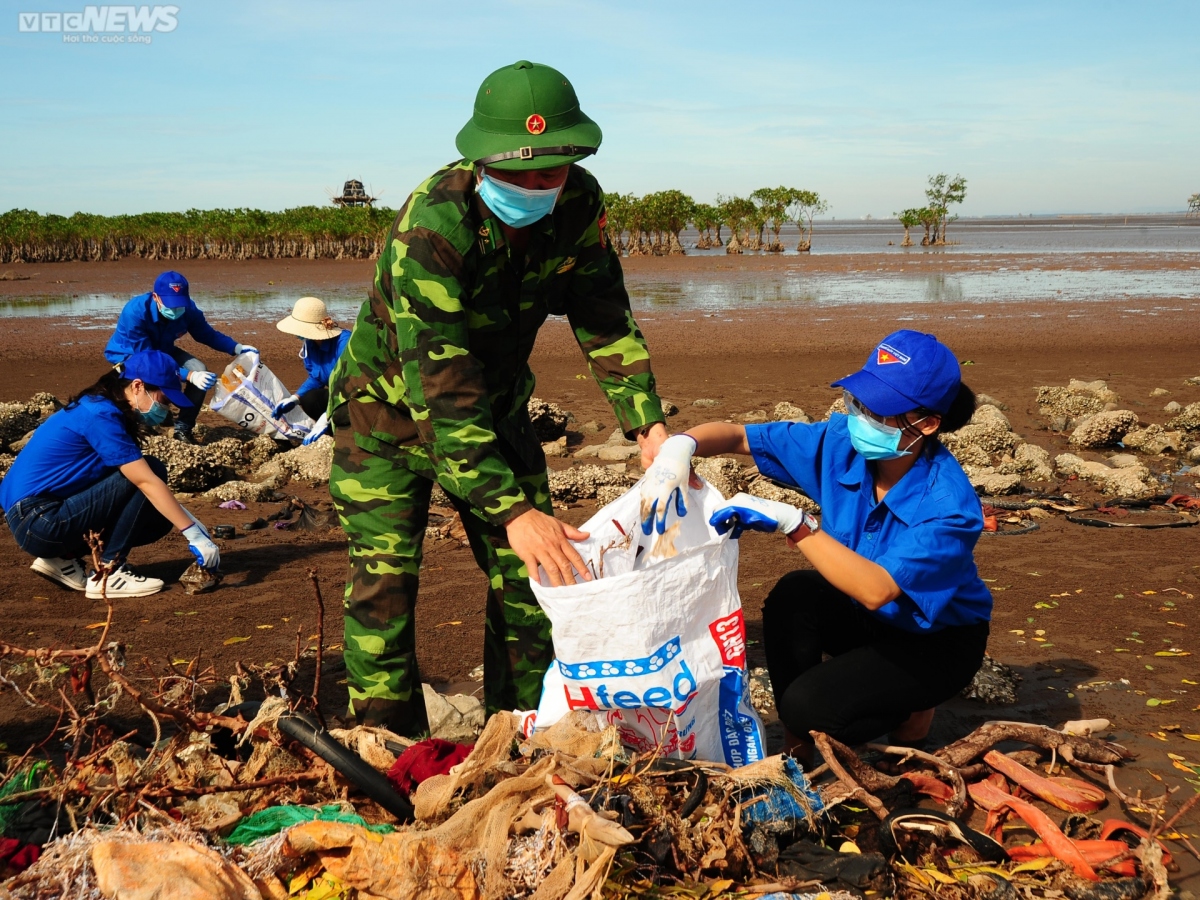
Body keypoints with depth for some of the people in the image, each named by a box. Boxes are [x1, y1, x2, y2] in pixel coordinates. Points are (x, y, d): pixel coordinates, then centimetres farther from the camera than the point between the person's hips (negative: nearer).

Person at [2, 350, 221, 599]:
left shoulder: (100, 408, 11)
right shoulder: (101, 416, -19)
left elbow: (150, 484, 14)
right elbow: (147, 481, -22)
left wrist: (187, 520, 6)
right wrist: (194, 534, -21)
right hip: (37, 521, -10)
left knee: (160, 516, 6)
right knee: (151, 471, -15)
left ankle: (63, 559, 10)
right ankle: (106, 573, -12)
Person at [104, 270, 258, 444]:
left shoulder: (188, 309, -24)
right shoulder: (135, 312, -39)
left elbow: (208, 334, -5)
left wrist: (237, 348, -24)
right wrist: (188, 376, -48)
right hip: (128, 355, -5)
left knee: (200, 371, -21)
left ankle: (182, 428, -4)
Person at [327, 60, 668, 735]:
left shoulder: (578, 205, -17)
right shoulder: (431, 229, -35)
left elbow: (605, 321, -7)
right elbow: (440, 392, -39)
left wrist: (649, 426, -21)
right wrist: (511, 511, -46)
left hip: (496, 402, 5)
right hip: (394, 404, -5)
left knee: (537, 571, 2)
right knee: (384, 579, -11)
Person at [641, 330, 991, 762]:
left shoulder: (948, 505, -32)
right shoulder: (842, 443, -16)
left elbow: (875, 590, -44)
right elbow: (736, 436, -11)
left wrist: (792, 522, -46)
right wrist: (681, 445, -33)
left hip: (935, 641, -6)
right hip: (866, 618, 6)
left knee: (808, 705, -25)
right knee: (794, 594, -27)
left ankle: (911, 712, 7)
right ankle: (798, 746, -8)